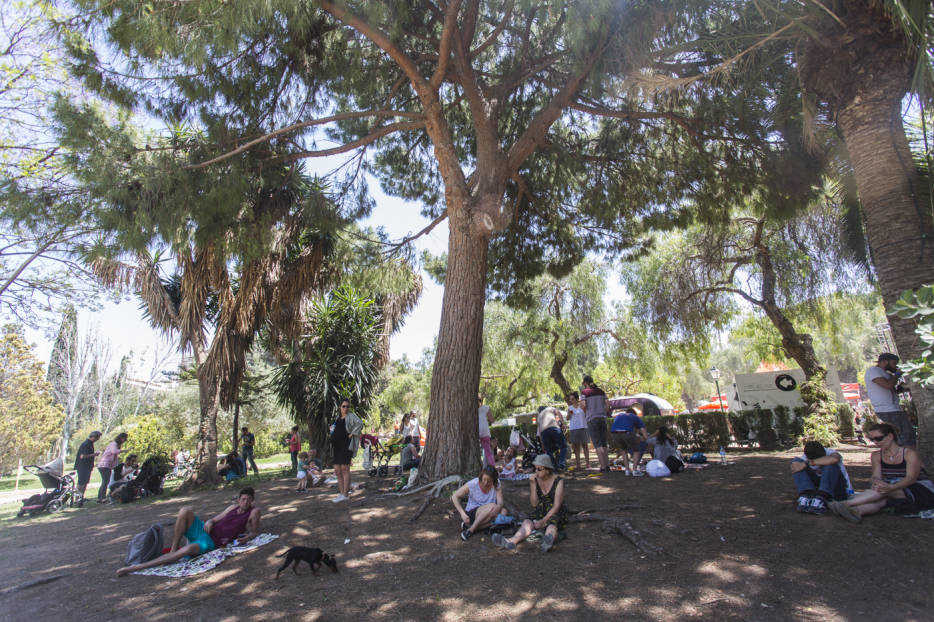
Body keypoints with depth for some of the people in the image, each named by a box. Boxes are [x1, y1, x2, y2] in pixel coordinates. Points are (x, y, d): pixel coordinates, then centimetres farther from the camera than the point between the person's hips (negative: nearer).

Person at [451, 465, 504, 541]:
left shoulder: (497, 485, -8)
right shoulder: (472, 484, -15)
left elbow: (500, 503, -14)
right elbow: (454, 497, -12)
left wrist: (498, 507, -38)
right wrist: (462, 513, -23)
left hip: (489, 514, 5)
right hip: (472, 513, -5)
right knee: (492, 506, -30)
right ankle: (471, 529, -21)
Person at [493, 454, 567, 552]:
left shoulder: (558, 481, -7)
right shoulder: (535, 480, 3)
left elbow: (557, 505, -13)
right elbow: (534, 504, -2)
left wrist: (544, 520, -23)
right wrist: (533, 485, -12)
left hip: (556, 514, -3)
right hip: (540, 513, 3)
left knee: (552, 526, -36)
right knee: (528, 522, -27)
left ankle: (549, 540, -71)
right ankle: (511, 541, -53)